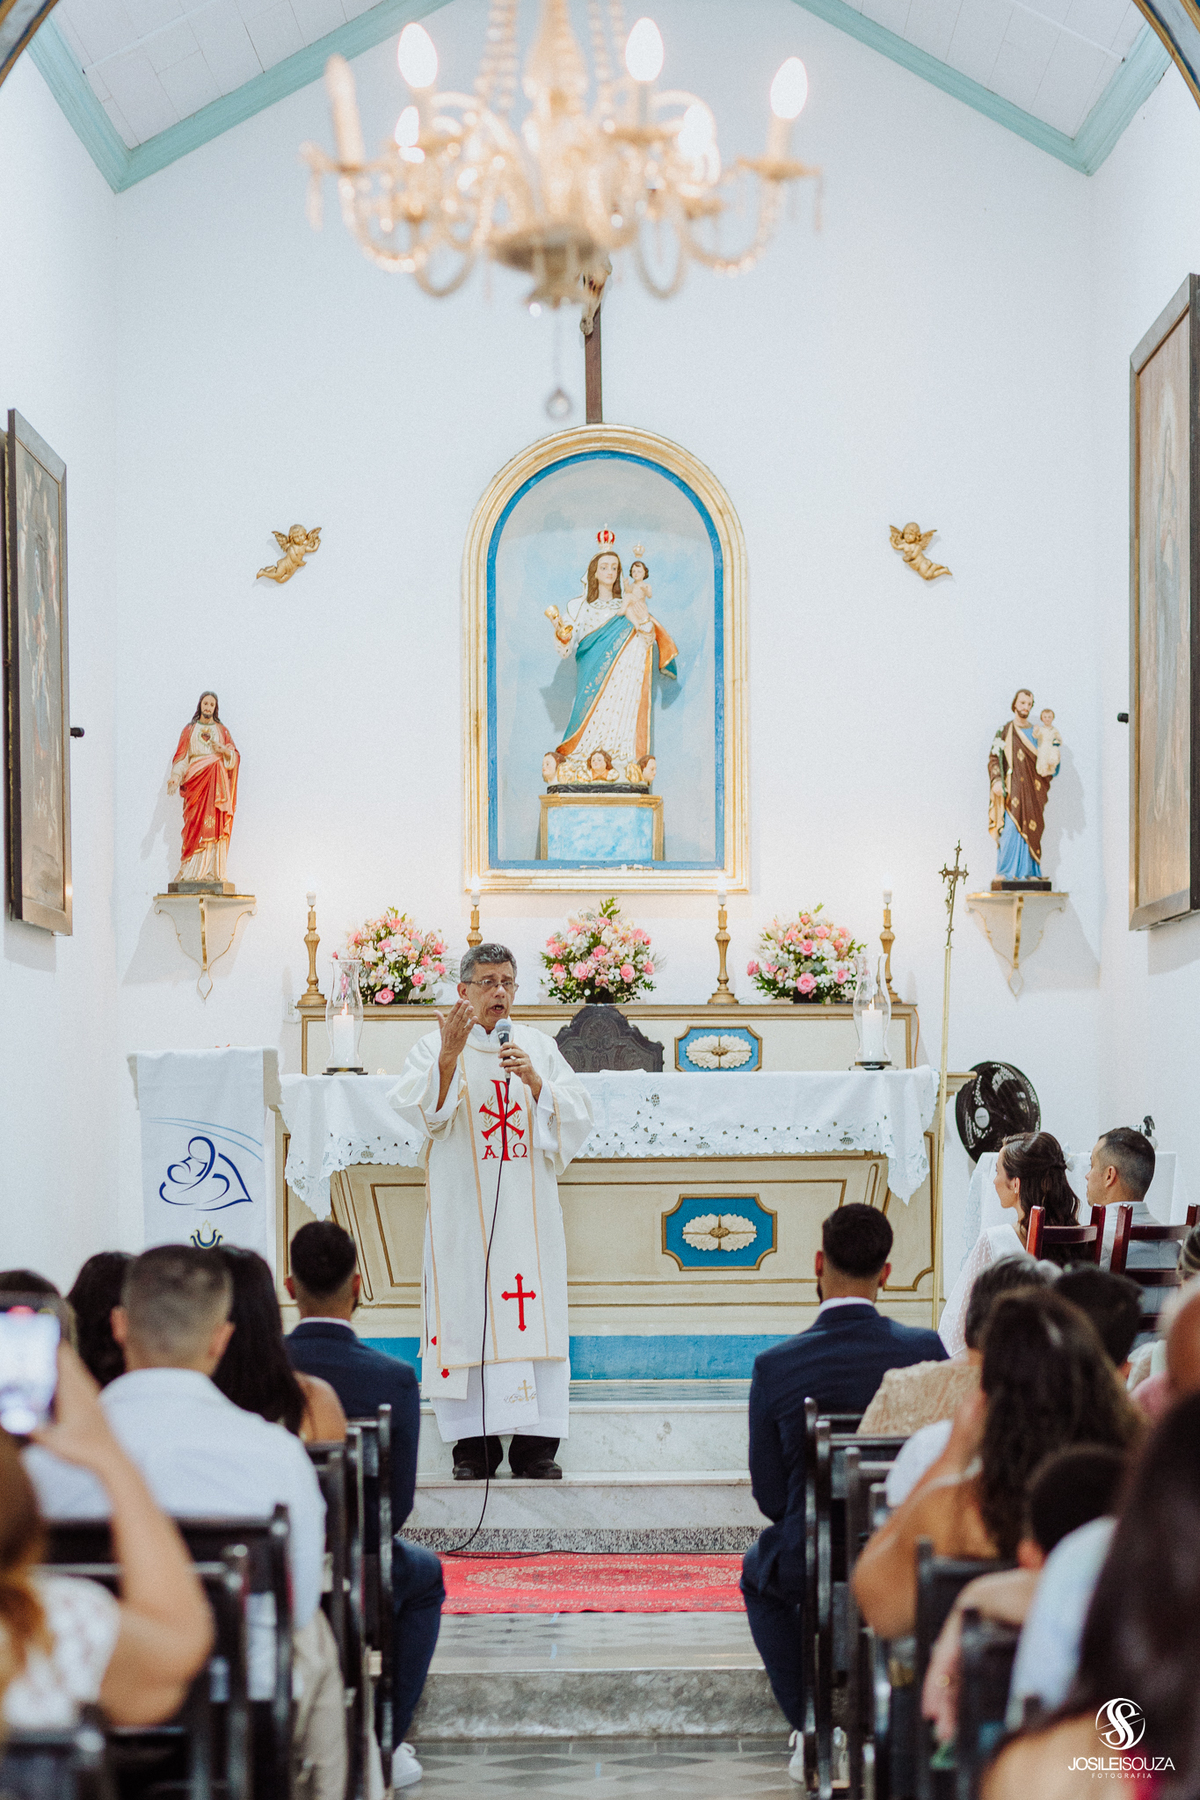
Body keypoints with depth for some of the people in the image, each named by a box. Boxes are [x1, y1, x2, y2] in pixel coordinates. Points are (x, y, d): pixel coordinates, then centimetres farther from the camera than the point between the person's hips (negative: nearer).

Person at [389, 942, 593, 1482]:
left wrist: (533, 1080, -11)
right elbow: (420, 1112, -11)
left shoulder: (540, 1047, 13)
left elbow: (576, 1114, 5)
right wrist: (448, 1058, -23)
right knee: (466, 1313, -5)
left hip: (529, 1208, 2)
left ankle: (534, 1444, -1)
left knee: (532, 1313, -3)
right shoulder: (434, 1047, 5)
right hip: (463, 1207, -2)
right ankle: (473, 1444, -2)